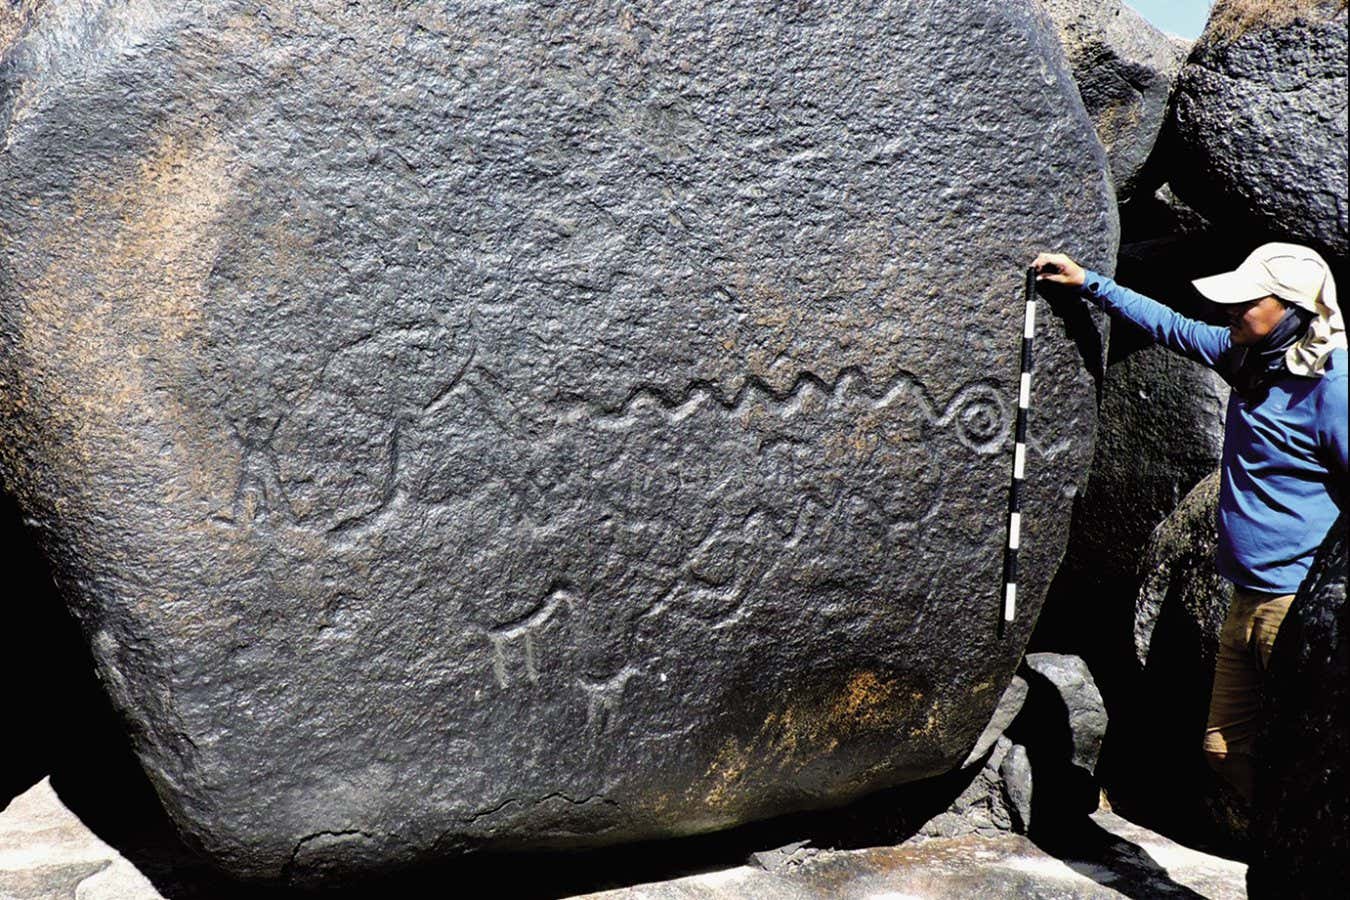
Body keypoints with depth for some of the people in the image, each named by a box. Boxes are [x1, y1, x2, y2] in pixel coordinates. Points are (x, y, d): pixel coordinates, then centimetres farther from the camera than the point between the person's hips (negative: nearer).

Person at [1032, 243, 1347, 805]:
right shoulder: (1250, 355, 8)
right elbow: (1171, 327, 23)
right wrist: (1088, 283, 24)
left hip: (1302, 608, -8)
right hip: (1248, 600, 8)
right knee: (1227, 750, 13)